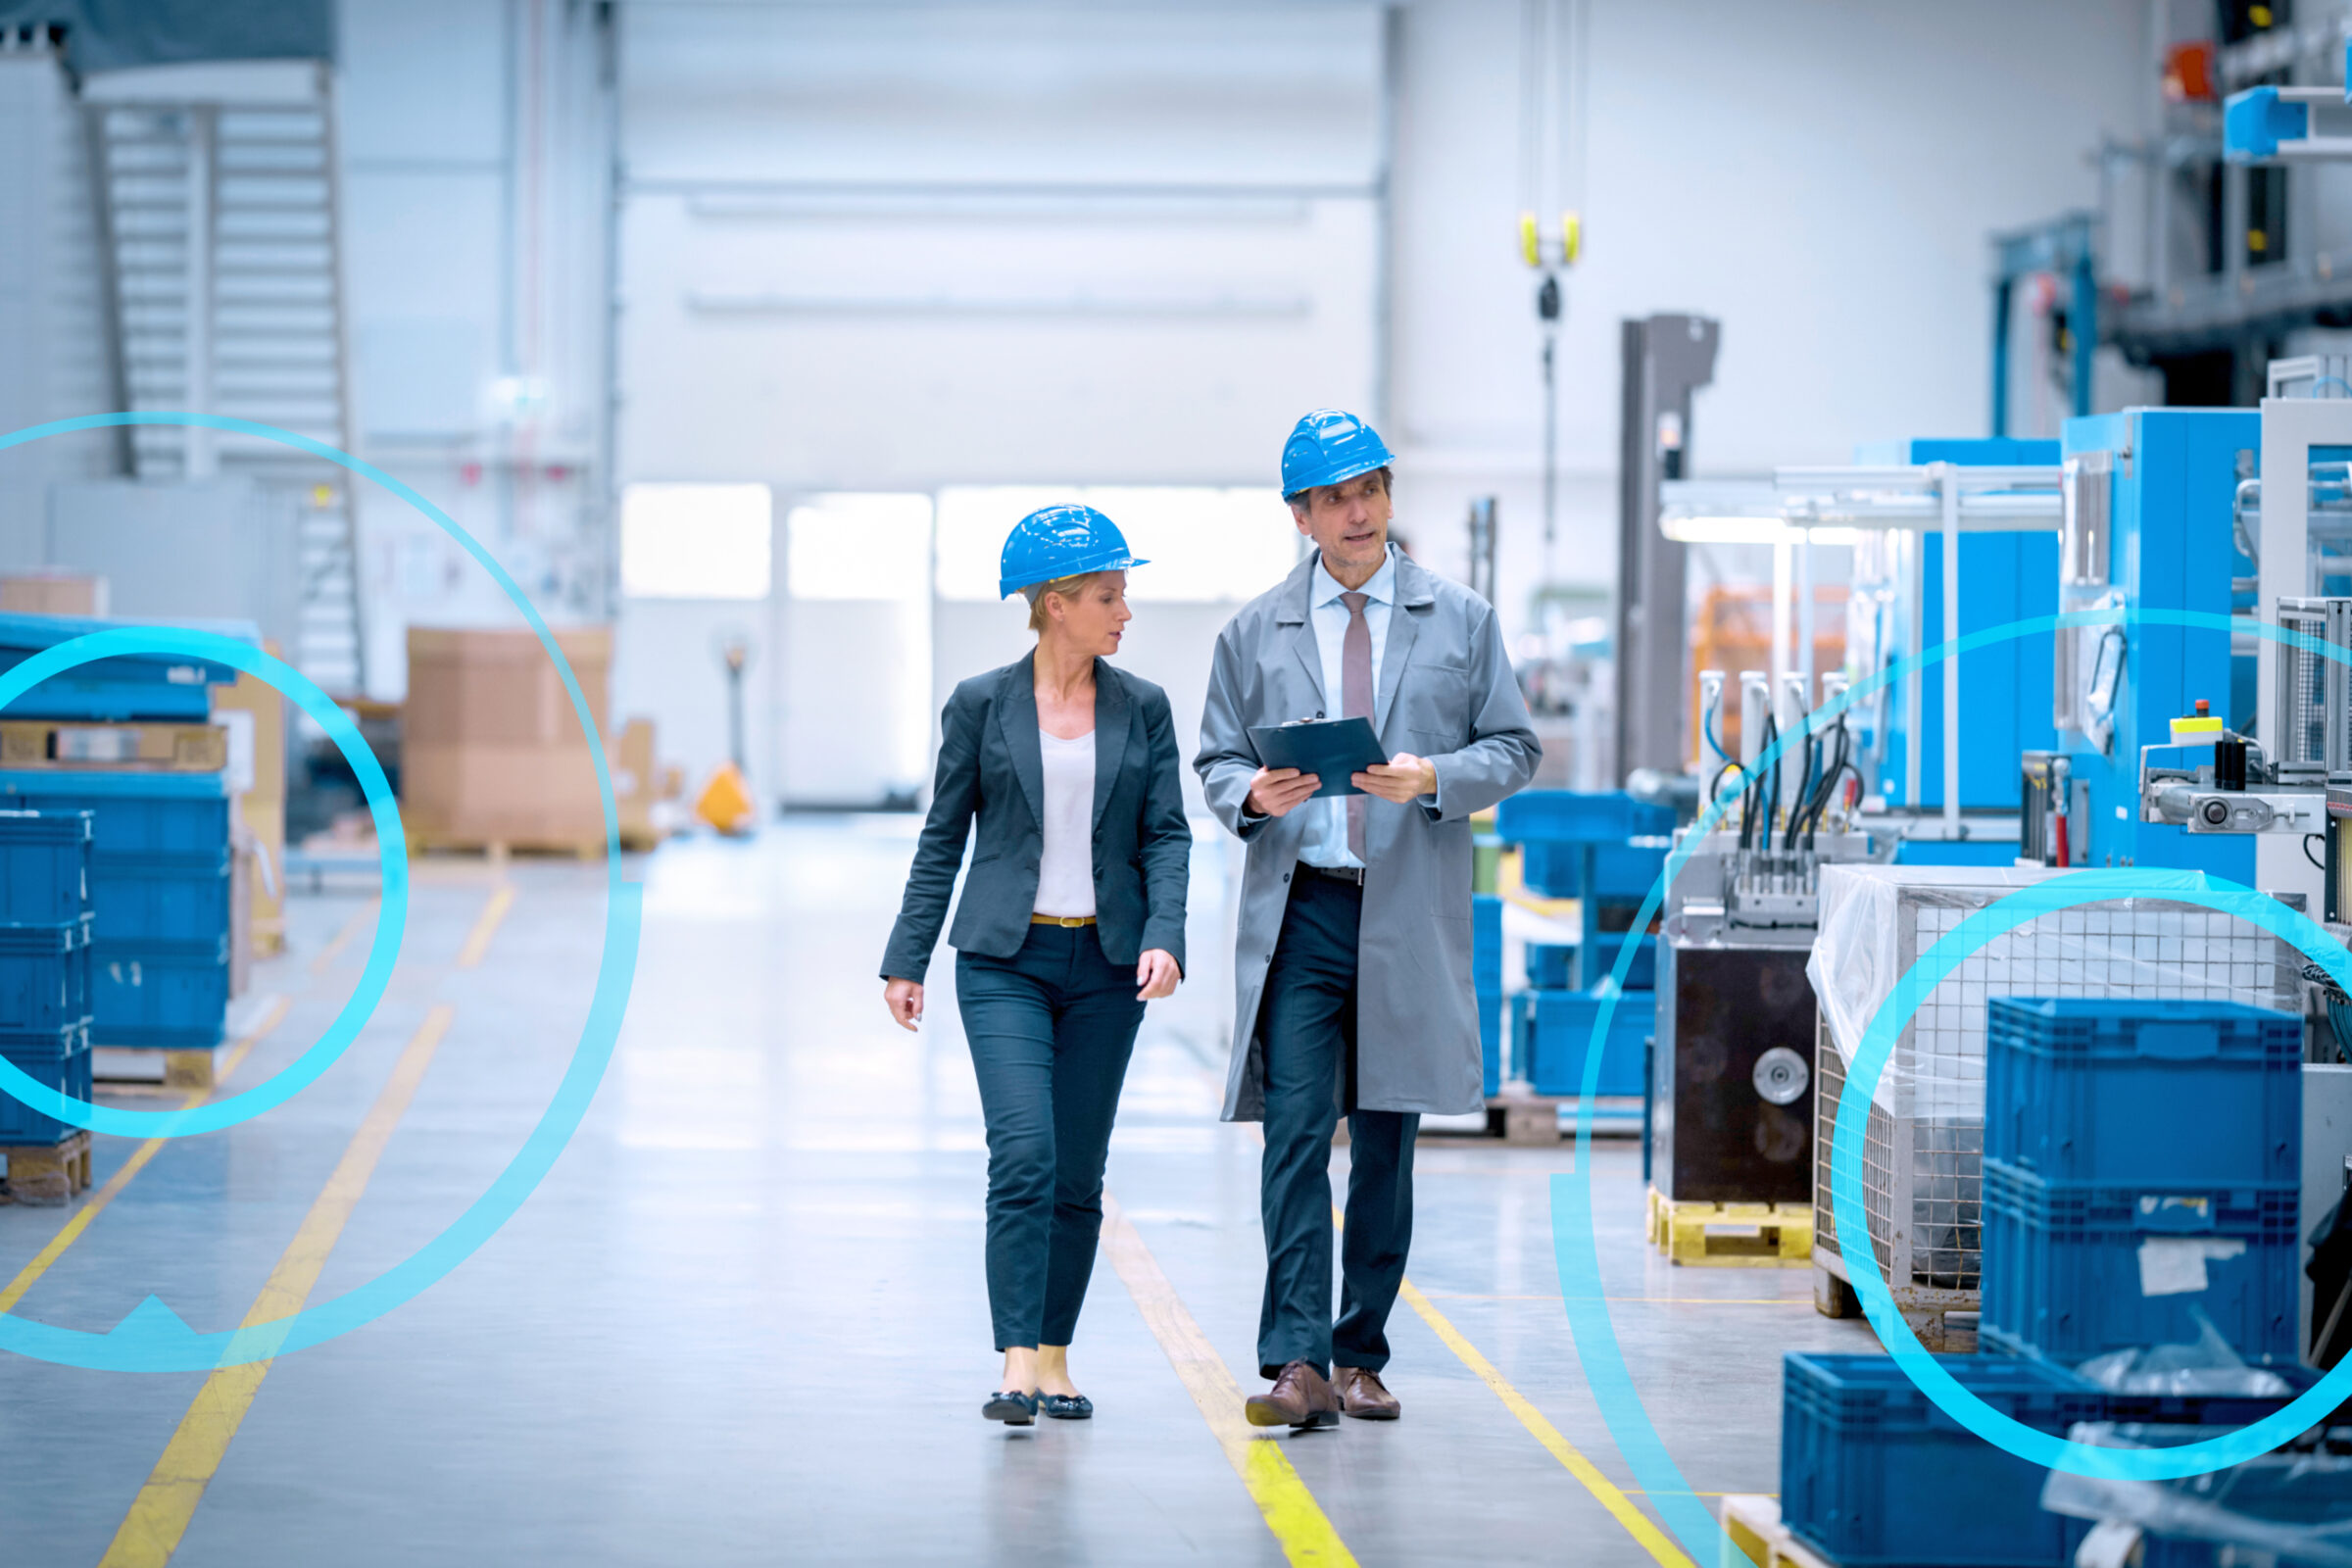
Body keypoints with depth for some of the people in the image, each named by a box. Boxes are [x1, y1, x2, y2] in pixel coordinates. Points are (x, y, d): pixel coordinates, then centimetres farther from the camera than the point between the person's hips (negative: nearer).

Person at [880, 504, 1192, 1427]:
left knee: (1079, 1171, 5)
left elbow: (1166, 833, 4)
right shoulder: (981, 705, 1)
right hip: (1005, 959, -3)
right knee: (1024, 1153, -15)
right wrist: (907, 959, 3)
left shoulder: (1143, 710, 6)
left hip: (1106, 965, 3)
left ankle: (1055, 1358, 16)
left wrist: (1165, 937, -12)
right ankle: (1017, 1366, -17)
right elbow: (943, 839, 5)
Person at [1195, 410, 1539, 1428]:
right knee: (1295, 1136, -11)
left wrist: (1435, 779, -11)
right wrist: (1253, 793, -10)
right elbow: (1216, 760, 13)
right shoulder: (1254, 634, 11)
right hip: (1297, 912, -1)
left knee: (1385, 1146, 6)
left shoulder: (1461, 621, 9)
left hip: (1410, 916, 1)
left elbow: (1513, 749, 8)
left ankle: (1360, 1357, 15)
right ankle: (1297, 1363, -16)